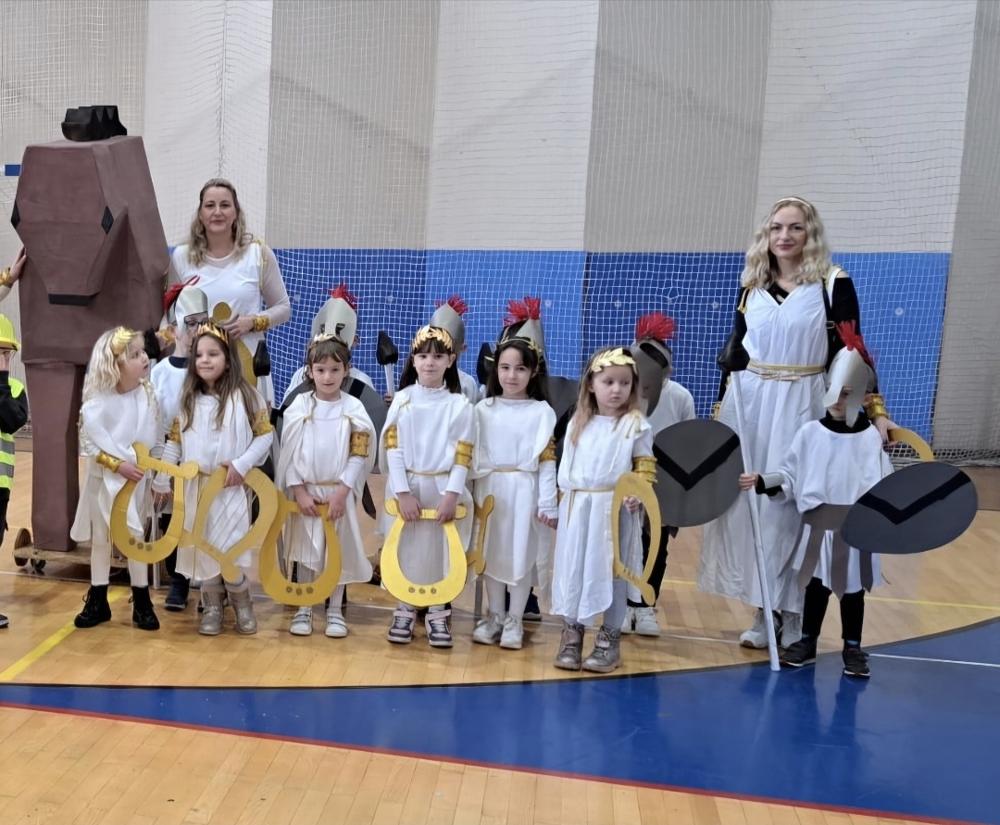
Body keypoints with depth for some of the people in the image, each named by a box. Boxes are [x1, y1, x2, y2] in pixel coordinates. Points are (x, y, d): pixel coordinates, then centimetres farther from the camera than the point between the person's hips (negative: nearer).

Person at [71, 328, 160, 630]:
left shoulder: (147, 395, -7)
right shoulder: (97, 402, -14)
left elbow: (152, 438, -3)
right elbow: (91, 443, -17)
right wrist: (118, 464, -22)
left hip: (137, 479, 1)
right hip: (103, 479, -1)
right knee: (100, 540, 12)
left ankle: (141, 602, 19)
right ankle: (97, 601, 26)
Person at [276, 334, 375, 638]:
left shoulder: (354, 408, -3)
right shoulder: (300, 406, -1)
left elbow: (359, 455, -6)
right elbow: (289, 452, -2)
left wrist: (342, 492, -13)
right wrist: (299, 491, -9)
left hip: (339, 492, 0)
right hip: (305, 492, 1)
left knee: (338, 552, 6)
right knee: (306, 553, 8)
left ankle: (335, 610, 19)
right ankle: (304, 609, 21)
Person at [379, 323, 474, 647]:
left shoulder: (460, 405, 0)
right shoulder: (402, 400, 1)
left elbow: (462, 456, -4)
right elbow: (392, 448, -5)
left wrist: (451, 495, -14)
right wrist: (403, 492, -12)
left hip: (442, 488, 0)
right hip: (406, 487, 1)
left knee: (439, 550, 6)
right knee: (406, 549, 7)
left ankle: (437, 613, 20)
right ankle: (405, 610, 22)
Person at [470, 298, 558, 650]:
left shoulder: (542, 412, -4)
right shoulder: (483, 409, 3)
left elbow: (547, 461, -6)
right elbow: (474, 456, 6)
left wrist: (548, 504, -8)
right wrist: (470, 494, 3)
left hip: (525, 492, -2)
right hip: (490, 489, 3)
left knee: (522, 556, 5)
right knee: (492, 555, 11)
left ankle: (514, 621, 20)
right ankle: (494, 617, 26)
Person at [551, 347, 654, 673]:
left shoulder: (636, 424, -2)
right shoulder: (577, 423, 10)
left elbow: (645, 469, -2)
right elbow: (566, 466, 13)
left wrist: (637, 495, -19)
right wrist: (563, 504, 9)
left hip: (615, 509, -3)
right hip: (576, 508, 4)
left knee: (611, 571, 4)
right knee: (572, 569, 7)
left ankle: (610, 639, 18)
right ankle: (572, 634, 21)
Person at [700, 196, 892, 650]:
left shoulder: (834, 284, -3)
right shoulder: (752, 288, 8)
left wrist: (874, 409, -9)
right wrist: (719, 410, 11)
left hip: (802, 407, -4)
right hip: (747, 405, 4)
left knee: (792, 504, -1)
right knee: (747, 504, 5)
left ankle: (793, 614, 14)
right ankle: (764, 612, 18)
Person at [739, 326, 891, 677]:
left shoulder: (870, 437, -6)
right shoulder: (810, 432, 0)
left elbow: (878, 484, -11)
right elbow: (790, 474, 4)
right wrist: (761, 481, -7)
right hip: (817, 524, 1)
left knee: (853, 588, 11)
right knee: (816, 583, 12)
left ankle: (853, 648, 25)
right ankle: (807, 641, 26)